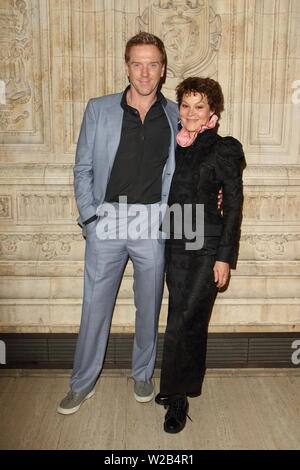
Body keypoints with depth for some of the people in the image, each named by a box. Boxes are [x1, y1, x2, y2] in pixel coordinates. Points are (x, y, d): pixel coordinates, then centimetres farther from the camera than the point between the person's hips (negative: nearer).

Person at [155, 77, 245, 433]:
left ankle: (176, 397, 13)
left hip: (207, 246, -5)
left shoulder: (224, 150, -5)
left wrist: (225, 257, -10)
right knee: (190, 319, 14)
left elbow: (233, 206, -6)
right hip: (175, 244, 5)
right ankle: (188, 385, 31)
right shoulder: (173, 145, 10)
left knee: (182, 321, -6)